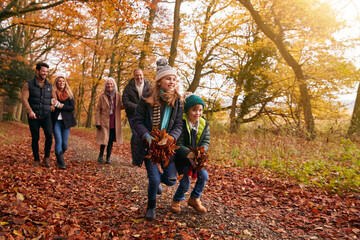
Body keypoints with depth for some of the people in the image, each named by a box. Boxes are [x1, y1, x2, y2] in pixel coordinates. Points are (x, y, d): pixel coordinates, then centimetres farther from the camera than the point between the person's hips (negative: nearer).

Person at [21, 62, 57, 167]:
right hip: (34, 117, -1)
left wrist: (52, 108, -1)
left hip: (46, 116, 1)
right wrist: (29, 111, -22)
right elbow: (24, 98, -8)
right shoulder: (28, 84, 4)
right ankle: (36, 159, 20)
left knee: (49, 135, -18)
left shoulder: (49, 86, 13)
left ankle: (47, 157, -1)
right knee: (35, 138, 3)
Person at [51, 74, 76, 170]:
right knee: (58, 141, -11)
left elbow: (72, 107, -3)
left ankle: (59, 157, 28)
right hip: (56, 121, -1)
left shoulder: (69, 94, 8)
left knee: (64, 143, 3)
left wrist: (60, 105, -12)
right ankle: (61, 162, -4)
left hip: (66, 121, 1)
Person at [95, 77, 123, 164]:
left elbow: (120, 107, 13)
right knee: (104, 140, -3)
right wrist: (97, 122, -6)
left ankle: (108, 158, 21)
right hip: (104, 122, -2)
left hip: (114, 123, 2)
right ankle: (101, 155, 25)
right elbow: (98, 110, 0)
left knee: (111, 141, 7)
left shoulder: (118, 95, 6)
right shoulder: (102, 96, 0)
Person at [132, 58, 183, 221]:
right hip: (149, 145, -3)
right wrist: (148, 137, -25)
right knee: (154, 179, -7)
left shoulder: (177, 101, -4)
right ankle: (151, 207, 25)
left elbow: (178, 125, -4)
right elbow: (137, 121, -10)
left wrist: (171, 137, -23)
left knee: (171, 180, 6)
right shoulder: (147, 99, -13)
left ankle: (155, 179, 44)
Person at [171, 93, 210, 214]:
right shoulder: (181, 123, -23)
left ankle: (194, 199, 20)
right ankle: (176, 201, 27)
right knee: (185, 183, -4)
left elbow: (206, 142, -6)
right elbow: (178, 145, -23)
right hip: (181, 158, -5)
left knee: (204, 176, -5)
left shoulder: (203, 124, -5)